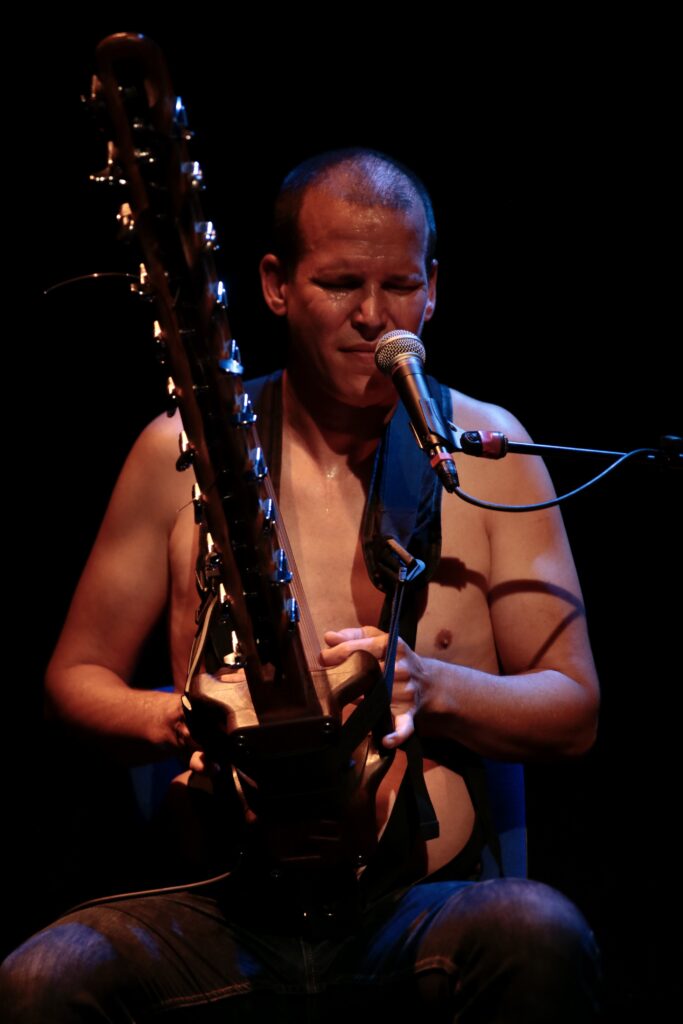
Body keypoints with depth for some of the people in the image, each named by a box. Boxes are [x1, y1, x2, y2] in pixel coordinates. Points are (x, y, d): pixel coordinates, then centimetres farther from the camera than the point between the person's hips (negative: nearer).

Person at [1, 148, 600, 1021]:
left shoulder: (486, 452, 6)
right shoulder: (181, 452, 7)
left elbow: (573, 712, 5)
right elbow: (76, 676, 13)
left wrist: (429, 686, -15)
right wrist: (171, 719, -10)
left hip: (427, 908, 0)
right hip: (228, 910, 0)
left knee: (541, 937, -34)